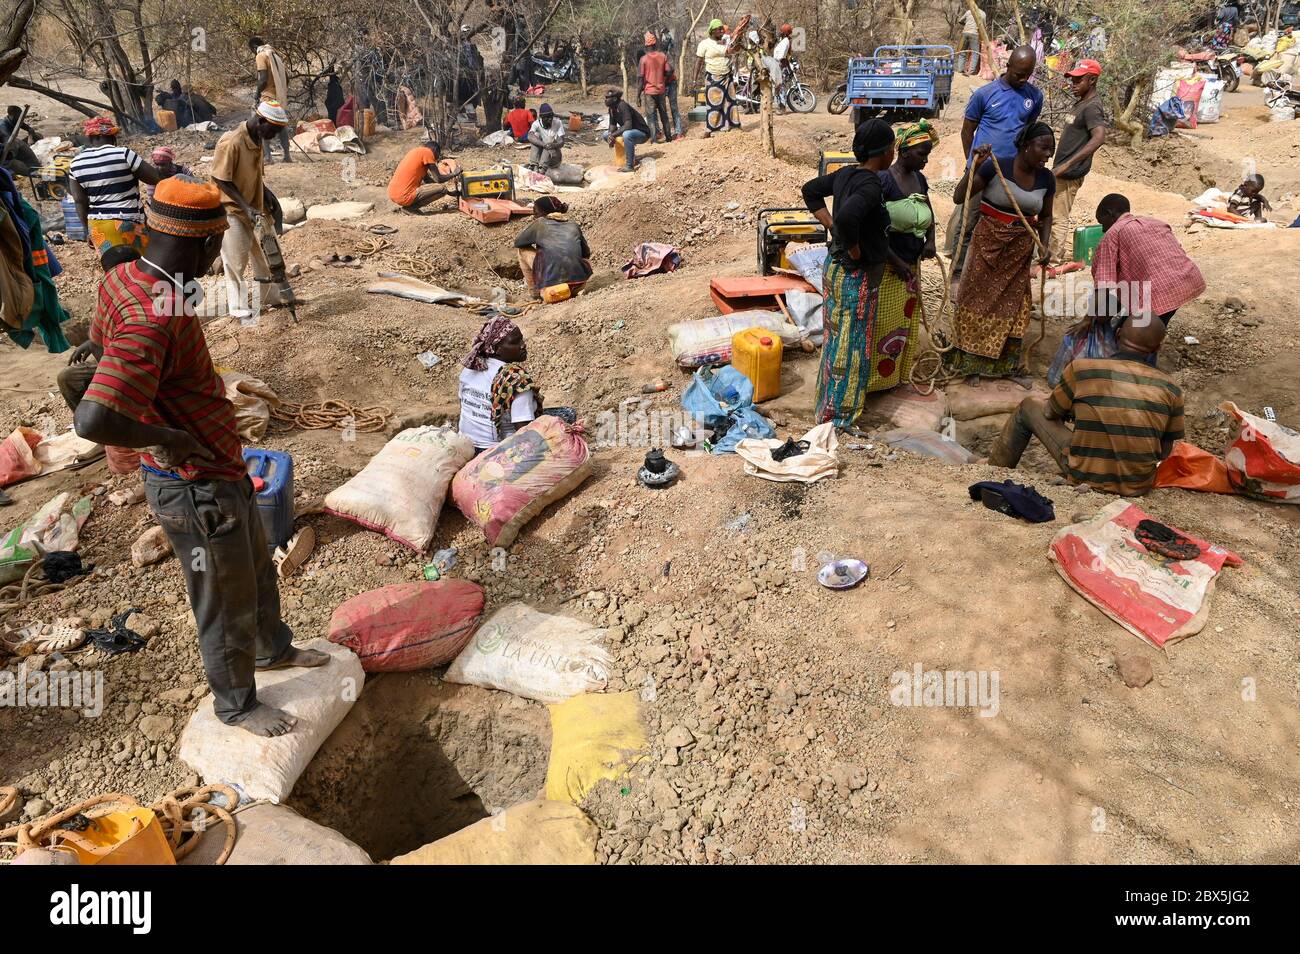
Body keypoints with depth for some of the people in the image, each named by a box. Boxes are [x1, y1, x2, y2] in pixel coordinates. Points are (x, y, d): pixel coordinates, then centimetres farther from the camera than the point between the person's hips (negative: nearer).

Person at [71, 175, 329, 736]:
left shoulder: (125, 279, -2)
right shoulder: (152, 319, -32)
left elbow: (105, 339, 20)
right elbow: (92, 421, -40)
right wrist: (169, 438, -23)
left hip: (223, 470, 9)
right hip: (196, 489, -9)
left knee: (257, 570, 28)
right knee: (227, 604, 11)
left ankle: (272, 648, 52)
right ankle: (236, 705, 34)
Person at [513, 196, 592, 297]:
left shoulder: (539, 223, 7)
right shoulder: (573, 224, 16)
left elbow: (517, 242, 19)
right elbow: (586, 254, 25)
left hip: (551, 281, -4)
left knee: (523, 250, 20)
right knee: (587, 260, 39)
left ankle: (536, 291, 23)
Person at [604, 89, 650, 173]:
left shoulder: (623, 106, -26)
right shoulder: (611, 108, -1)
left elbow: (628, 125, -34)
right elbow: (612, 125, 6)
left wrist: (613, 135, -31)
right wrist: (611, 135, -16)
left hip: (642, 133, -9)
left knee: (627, 134, -40)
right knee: (606, 135, 6)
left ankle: (630, 165, -28)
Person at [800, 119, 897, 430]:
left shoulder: (845, 174, 3)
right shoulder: (871, 186, -23)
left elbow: (811, 190, 17)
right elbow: (847, 216, -41)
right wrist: (855, 252, -23)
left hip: (834, 266, 9)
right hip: (858, 276, -9)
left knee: (836, 340, 20)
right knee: (851, 348, 3)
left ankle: (827, 406, 34)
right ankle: (838, 417, 14)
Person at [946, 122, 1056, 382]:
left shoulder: (1046, 178, 0)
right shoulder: (997, 166, -15)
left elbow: (1045, 216, 14)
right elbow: (959, 197, -16)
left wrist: (1043, 246, -1)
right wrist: (975, 167, -28)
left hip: (1021, 249, 4)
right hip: (989, 242, -4)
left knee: (1013, 304, 9)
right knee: (979, 298, 1)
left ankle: (1008, 364, 22)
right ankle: (970, 360, 15)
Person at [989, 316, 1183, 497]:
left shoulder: (1080, 368, -13)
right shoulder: (1169, 388, -6)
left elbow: (1049, 413, 4)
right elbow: (1165, 452, 2)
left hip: (1085, 477, -2)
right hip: (1139, 486, 3)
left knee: (1030, 407, 16)